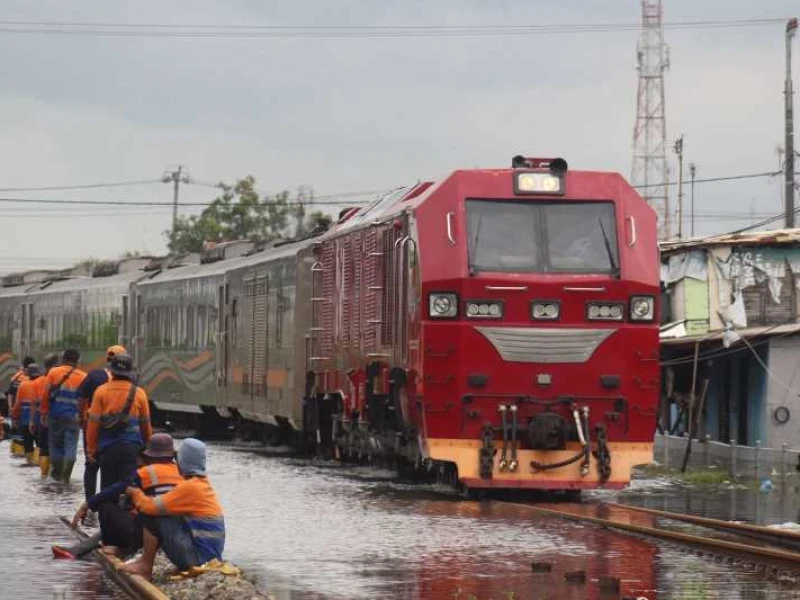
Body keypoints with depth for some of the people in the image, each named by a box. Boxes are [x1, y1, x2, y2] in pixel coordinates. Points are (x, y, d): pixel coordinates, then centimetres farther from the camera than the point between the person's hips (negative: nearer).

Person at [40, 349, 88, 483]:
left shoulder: (53, 373, 0)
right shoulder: (83, 377, 0)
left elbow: (46, 395, -1)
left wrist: (43, 413, 5)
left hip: (55, 415, 1)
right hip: (73, 417, -1)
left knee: (56, 444, 14)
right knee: (71, 446, 2)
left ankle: (57, 473, 21)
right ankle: (66, 476, -7)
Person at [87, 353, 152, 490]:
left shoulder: (101, 391, -3)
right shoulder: (139, 393, 0)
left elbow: (93, 423, -2)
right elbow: (146, 424, 10)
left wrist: (92, 449, 6)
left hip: (107, 448, 0)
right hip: (132, 447, 0)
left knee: (107, 485, 8)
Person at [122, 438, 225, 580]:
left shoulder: (189, 487, -18)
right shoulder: (203, 484, 11)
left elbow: (151, 507, -18)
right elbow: (167, 505, 16)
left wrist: (136, 494, 2)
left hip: (197, 556, -9)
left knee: (151, 517, -9)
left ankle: (145, 568, 2)